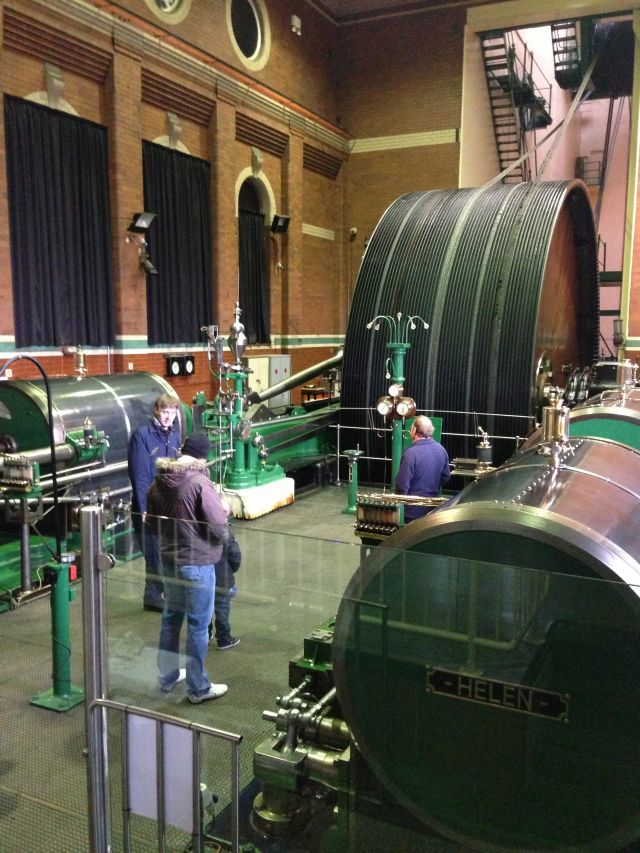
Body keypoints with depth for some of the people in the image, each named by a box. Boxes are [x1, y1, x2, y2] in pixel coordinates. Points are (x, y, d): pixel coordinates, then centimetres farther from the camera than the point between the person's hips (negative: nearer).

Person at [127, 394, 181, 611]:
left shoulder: (174, 434, 6)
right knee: (155, 552, 2)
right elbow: (140, 475, -16)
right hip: (148, 505, -6)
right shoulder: (142, 435, -14)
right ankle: (153, 595, 18)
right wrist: (145, 509, -17)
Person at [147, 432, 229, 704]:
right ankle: (199, 688, 17)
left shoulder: (159, 480, -1)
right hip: (197, 563, -7)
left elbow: (152, 519, 12)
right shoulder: (200, 482, -22)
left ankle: (167, 676, 35)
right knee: (198, 625, 5)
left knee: (171, 618, 21)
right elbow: (219, 529, -21)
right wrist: (224, 515, -1)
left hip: (169, 560, 7)